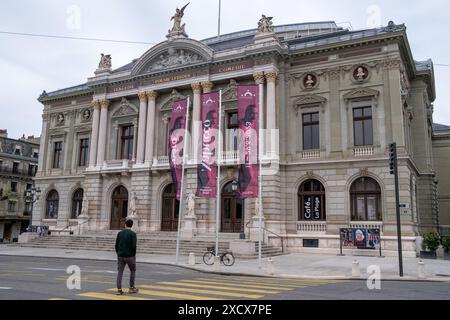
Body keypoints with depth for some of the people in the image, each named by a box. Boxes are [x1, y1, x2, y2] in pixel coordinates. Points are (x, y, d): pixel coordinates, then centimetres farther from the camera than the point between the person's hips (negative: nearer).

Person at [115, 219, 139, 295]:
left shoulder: (120, 233, 5)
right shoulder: (133, 234, -8)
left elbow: (116, 245, 5)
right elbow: (134, 246, -15)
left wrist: (118, 254, 14)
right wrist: (134, 255, -2)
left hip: (121, 256, 3)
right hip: (130, 256, -3)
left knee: (120, 272, 6)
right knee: (133, 271, 15)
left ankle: (119, 290, 1)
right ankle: (131, 288, 17)